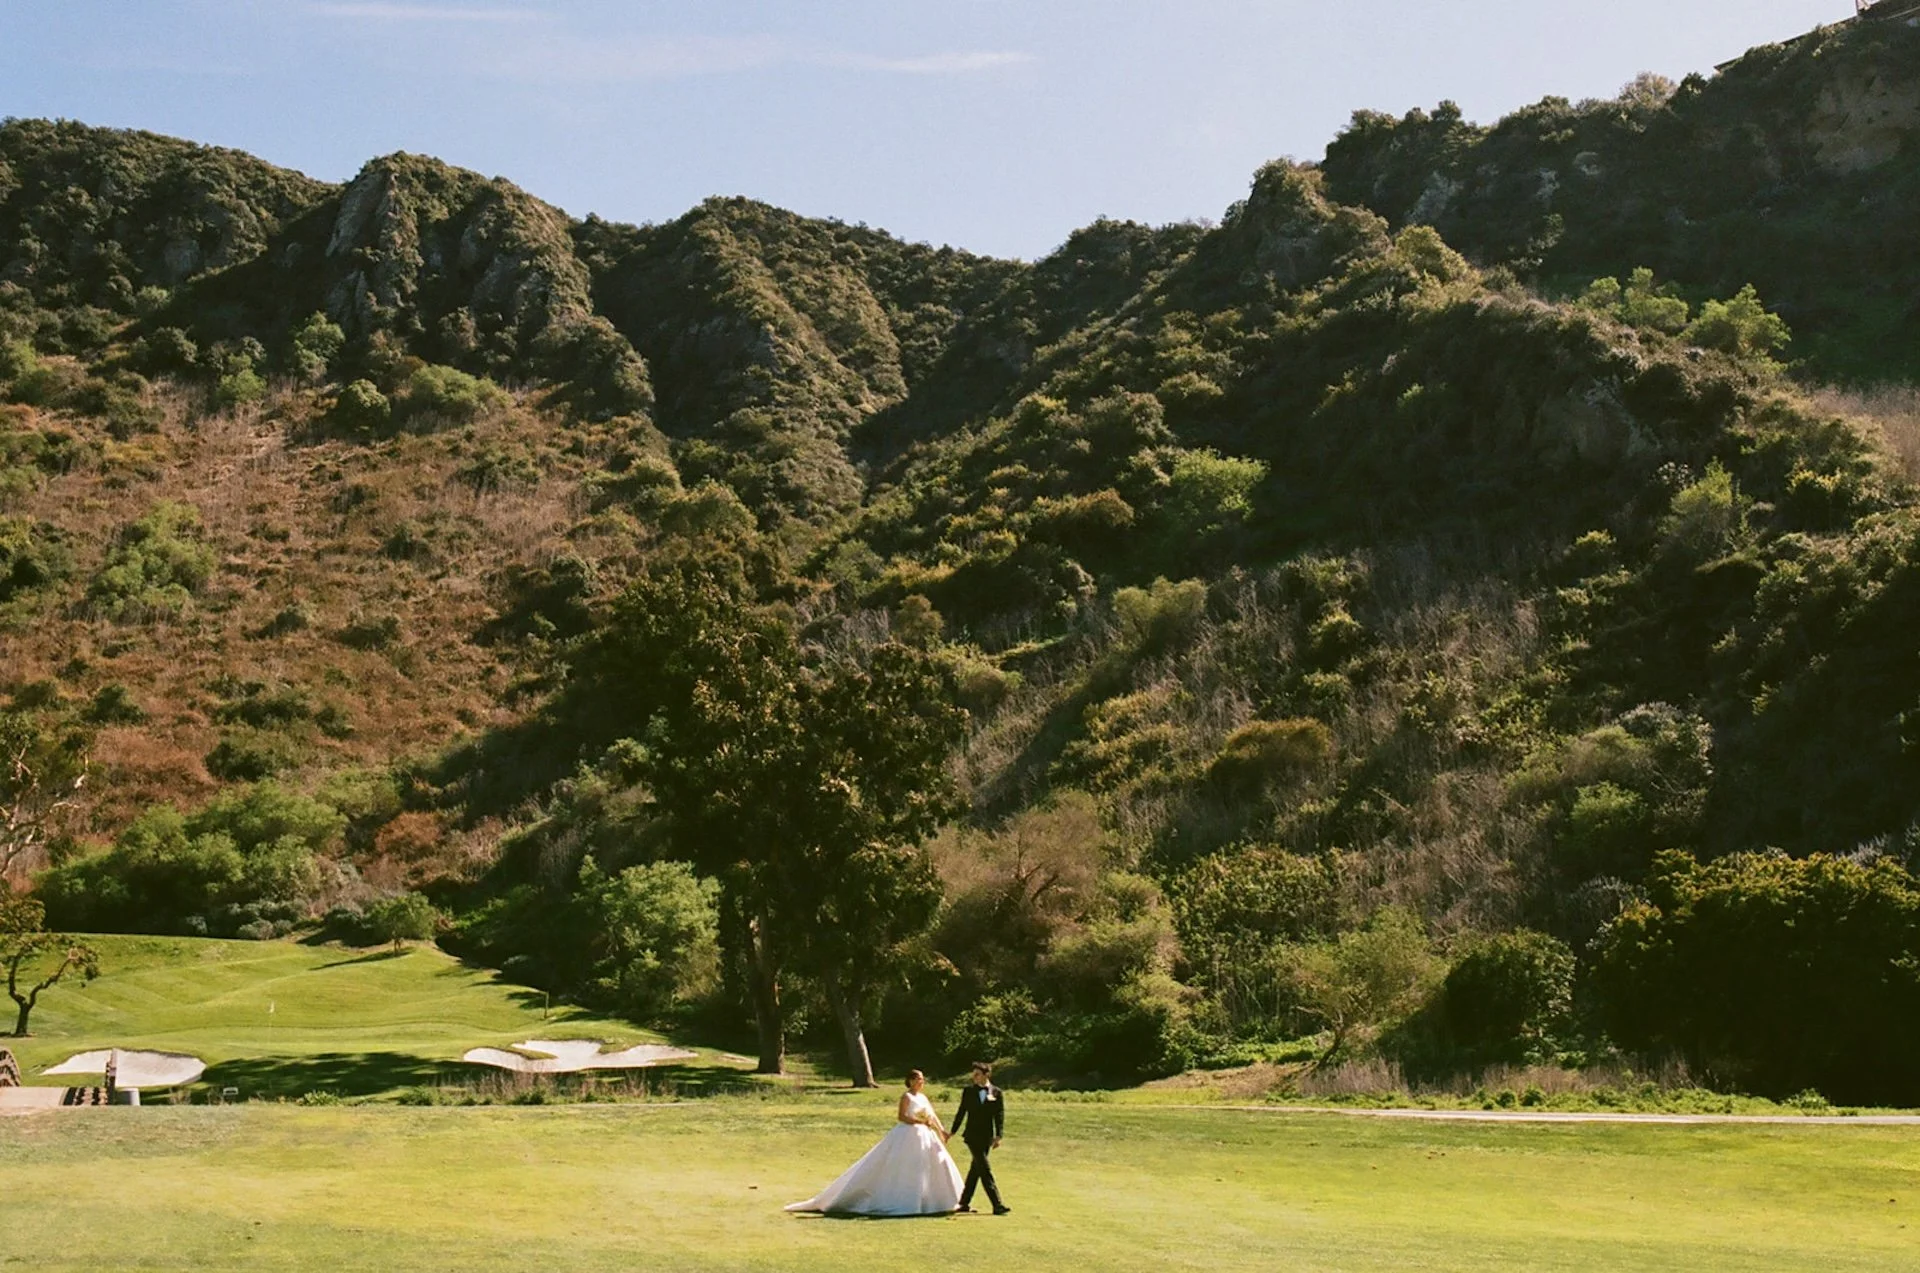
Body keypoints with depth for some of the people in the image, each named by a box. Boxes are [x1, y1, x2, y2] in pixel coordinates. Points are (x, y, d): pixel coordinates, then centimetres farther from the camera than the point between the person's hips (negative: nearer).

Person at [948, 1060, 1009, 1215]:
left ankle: (964, 1202, 20)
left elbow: (1000, 1115, -1)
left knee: (976, 1169, 8)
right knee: (985, 1169, -9)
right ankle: (997, 1204, -13)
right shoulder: (968, 1091, 5)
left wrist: (998, 1136, -11)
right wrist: (953, 1131, 12)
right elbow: (961, 1112, 12)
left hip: (986, 1137, 2)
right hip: (972, 1135, -1)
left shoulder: (996, 1093, 2)